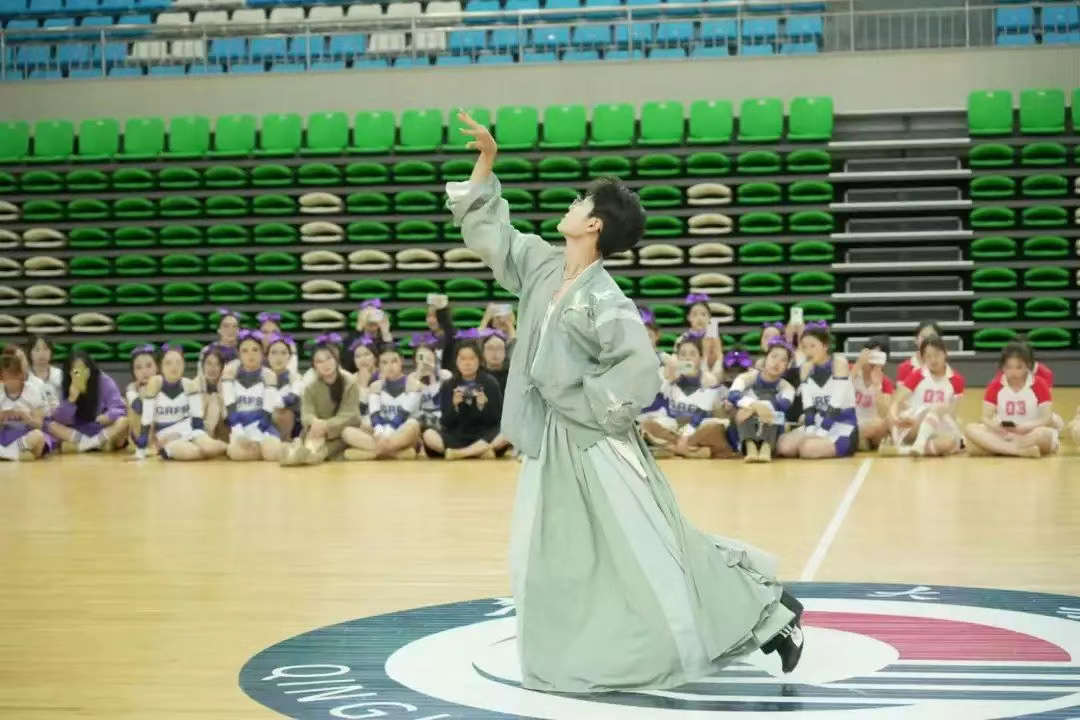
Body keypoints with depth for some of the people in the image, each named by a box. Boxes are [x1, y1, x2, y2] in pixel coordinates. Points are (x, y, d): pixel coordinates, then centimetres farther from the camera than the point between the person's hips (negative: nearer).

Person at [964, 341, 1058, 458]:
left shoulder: (1039, 384, -4)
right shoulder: (995, 385, 2)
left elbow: (1048, 419, -10)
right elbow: (986, 418, -2)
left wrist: (1026, 428, -30)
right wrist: (996, 426, -27)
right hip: (1003, 436, 3)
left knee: (1045, 433, -38)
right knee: (971, 429, -25)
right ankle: (1021, 450, -37)